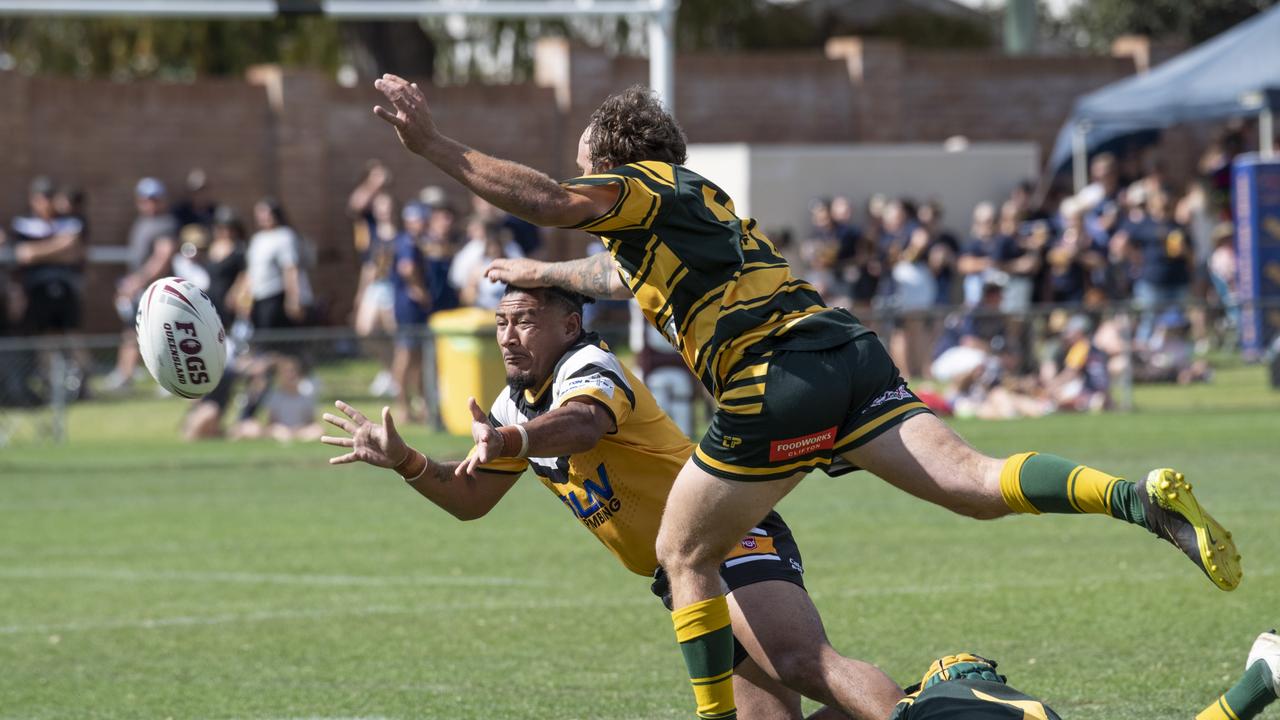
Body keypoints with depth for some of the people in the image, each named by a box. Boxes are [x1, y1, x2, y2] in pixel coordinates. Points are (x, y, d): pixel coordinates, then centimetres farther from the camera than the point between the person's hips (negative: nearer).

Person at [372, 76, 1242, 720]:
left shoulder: (643, 188, 7)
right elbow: (628, 272, 54)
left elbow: (551, 201, -14)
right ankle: (1141, 496, -32)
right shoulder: (700, 200, 33)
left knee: (683, 555, 10)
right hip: (850, 350, 8)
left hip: (777, 381, -8)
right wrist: (541, 273, 65)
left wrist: (433, 144, -12)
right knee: (973, 481, -10)